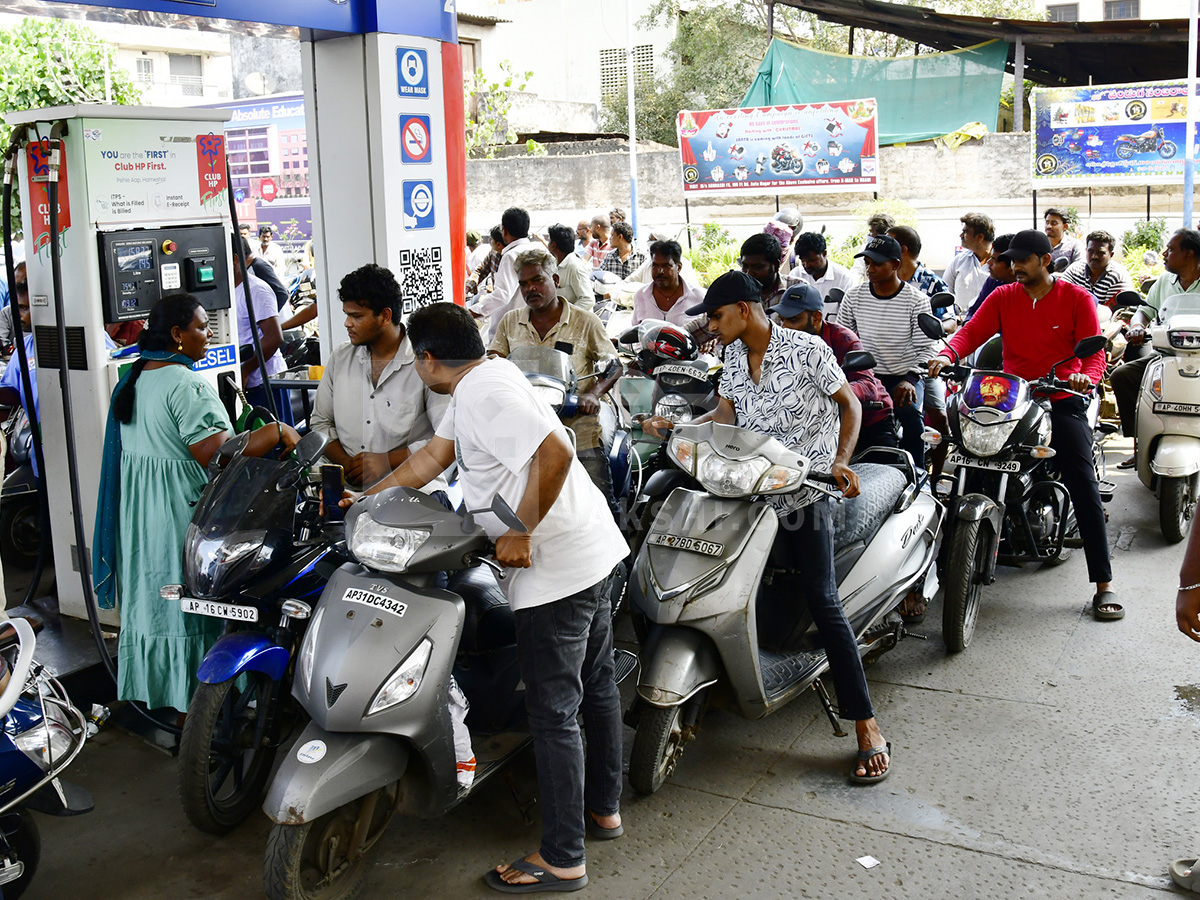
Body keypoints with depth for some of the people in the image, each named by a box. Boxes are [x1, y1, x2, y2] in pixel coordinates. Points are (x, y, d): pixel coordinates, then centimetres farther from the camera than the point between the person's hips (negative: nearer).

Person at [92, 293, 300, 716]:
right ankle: (194, 700, 8)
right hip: (182, 514, -9)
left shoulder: (132, 380, 10)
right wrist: (277, 431, -20)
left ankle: (146, 690, 30)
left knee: (149, 594, 18)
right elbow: (216, 457, -26)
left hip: (136, 509, 10)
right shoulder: (188, 386, -20)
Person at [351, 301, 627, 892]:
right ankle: (603, 808, 40)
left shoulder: (485, 391, -19)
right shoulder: (478, 384, 13)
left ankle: (562, 859, 11)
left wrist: (522, 533, -21)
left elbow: (554, 454, -30)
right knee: (596, 683, 22)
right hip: (594, 552, 11)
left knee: (553, 713, -1)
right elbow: (432, 456, 20)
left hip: (554, 567, -11)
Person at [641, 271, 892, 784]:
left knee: (821, 601, -12)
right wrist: (674, 428, -7)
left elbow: (849, 403, -1)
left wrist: (840, 462, -15)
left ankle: (867, 726, -8)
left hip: (804, 494, -7)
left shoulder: (807, 350, -7)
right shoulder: (734, 357, 11)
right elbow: (726, 414, 8)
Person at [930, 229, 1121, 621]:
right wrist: (947, 354, -26)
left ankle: (1104, 585, -6)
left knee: (1085, 490, -9)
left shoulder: (1077, 298, 3)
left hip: (1063, 401, -2)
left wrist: (1086, 377, -28)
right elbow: (971, 331, -5)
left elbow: (1094, 351, -5)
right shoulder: (1002, 298, 9)